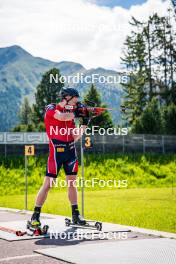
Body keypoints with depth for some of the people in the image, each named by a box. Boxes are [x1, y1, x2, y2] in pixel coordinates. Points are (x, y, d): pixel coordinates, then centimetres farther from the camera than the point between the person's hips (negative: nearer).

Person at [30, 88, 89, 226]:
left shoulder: (70, 114, 12)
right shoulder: (51, 108, -3)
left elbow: (75, 137, 9)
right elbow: (61, 117, -25)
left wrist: (85, 123, -2)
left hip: (70, 151, 6)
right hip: (56, 151, -6)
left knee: (72, 183, 9)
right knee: (47, 184, -7)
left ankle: (76, 215, 17)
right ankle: (35, 215, 2)